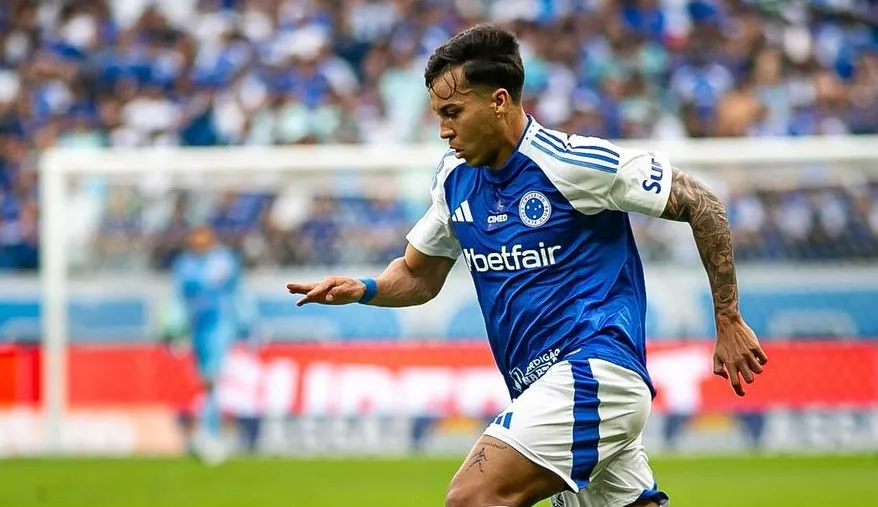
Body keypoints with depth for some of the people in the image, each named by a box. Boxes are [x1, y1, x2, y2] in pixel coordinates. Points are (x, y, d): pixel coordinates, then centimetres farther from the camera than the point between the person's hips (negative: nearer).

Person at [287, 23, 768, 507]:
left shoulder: (574, 163, -12)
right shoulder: (455, 177, 10)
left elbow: (702, 205, -6)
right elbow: (419, 275, 23)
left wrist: (728, 321, -4)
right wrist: (363, 289, 1)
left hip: (596, 370, -8)